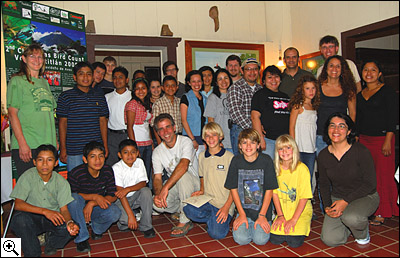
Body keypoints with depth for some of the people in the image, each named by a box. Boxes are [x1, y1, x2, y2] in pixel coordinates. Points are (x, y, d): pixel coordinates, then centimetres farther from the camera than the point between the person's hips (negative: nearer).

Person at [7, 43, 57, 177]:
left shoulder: (44, 82, 17)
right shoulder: (17, 81, -1)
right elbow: (12, 113, -8)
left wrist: (55, 140, 15)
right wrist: (22, 143, -16)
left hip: (48, 145, 6)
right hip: (27, 146, -5)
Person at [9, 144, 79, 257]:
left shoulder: (61, 182, -9)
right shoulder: (28, 176, -13)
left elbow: (64, 209, -11)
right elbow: (18, 204, -21)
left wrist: (69, 222, -35)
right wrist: (44, 211, -34)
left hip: (53, 217, 1)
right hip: (32, 216, 0)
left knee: (67, 229, -28)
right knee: (20, 219, -33)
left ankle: (51, 241, 11)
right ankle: (33, 253, -7)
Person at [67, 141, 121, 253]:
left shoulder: (108, 171, -12)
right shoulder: (76, 173, -22)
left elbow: (113, 196, -10)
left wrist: (92, 203, -25)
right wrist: (95, 196, -26)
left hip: (97, 207, 2)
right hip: (77, 209, -1)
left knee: (115, 213, -28)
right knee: (74, 198, -34)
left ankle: (96, 228, 7)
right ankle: (81, 238, -20)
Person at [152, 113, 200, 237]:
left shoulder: (185, 141, -17)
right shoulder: (157, 152, -1)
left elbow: (183, 165, -35)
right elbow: (157, 177, -6)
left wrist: (166, 187, -43)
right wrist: (157, 194, -29)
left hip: (193, 184, -4)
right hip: (174, 185, 4)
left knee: (182, 175, -37)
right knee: (157, 205, -23)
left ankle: (185, 221, -23)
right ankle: (181, 209, 11)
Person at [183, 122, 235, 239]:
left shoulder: (229, 157, -6)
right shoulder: (202, 156, 9)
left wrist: (226, 207, -14)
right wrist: (202, 190, 2)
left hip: (224, 203, -4)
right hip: (207, 200, 4)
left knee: (217, 233, -23)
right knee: (188, 209, -27)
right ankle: (213, 218, -1)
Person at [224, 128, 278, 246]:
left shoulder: (266, 160, -10)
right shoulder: (236, 160, -6)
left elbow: (269, 189, -7)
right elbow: (233, 189, -2)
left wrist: (262, 215, -9)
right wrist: (242, 214, -6)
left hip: (262, 209, -1)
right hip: (243, 209, 1)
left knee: (260, 240, -15)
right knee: (241, 239, -15)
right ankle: (243, 221, 16)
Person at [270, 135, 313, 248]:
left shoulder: (302, 168, -15)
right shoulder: (275, 168, -3)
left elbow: (304, 197, -14)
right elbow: (275, 193, 1)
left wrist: (293, 220, -16)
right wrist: (280, 215, -6)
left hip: (301, 211, -3)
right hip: (283, 211, 3)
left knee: (294, 242, -18)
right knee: (275, 239, -13)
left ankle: (304, 226, 11)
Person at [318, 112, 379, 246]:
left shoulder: (361, 151, -17)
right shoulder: (323, 155, -5)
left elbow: (370, 184, -14)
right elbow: (324, 184, 6)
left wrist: (346, 201, -22)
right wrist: (327, 206, -10)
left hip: (365, 196, -3)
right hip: (337, 199, 3)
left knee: (351, 217, -36)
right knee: (330, 240, -12)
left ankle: (363, 233, 2)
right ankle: (348, 224, 22)